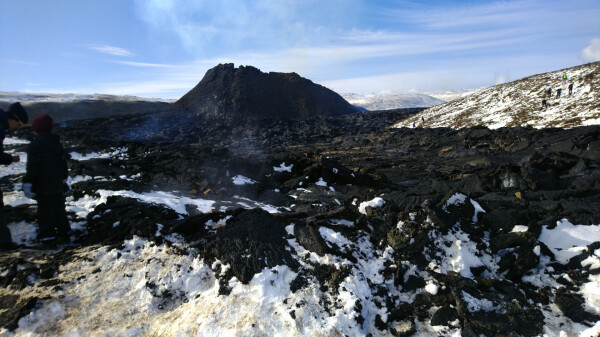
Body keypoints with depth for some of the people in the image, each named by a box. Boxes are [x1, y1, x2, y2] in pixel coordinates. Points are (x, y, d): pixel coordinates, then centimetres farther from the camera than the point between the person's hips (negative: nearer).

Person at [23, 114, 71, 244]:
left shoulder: (35, 144, -12)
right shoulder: (57, 142, 10)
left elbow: (32, 166, -15)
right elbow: (63, 162, 17)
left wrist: (27, 183, -10)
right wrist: (63, 178, 26)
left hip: (43, 186, -7)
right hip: (58, 184, 7)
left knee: (45, 211, 2)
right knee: (59, 209, 14)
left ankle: (48, 235, 7)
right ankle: (64, 233, 19)